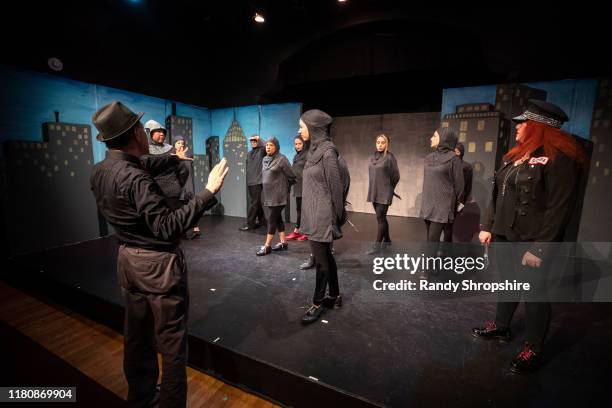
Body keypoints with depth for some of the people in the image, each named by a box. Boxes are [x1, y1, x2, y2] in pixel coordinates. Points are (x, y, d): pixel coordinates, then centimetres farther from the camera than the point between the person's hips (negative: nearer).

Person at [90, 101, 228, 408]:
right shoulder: (134, 179, -26)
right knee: (171, 342, 6)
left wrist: (173, 158, 33)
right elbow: (167, 227, -31)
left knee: (136, 335, 22)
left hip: (128, 260, 9)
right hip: (158, 265, -9)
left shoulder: (99, 172, 2)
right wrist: (208, 193, -32)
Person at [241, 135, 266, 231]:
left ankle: (250, 223, -4)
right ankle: (262, 220, 23)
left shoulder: (261, 151, 0)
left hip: (257, 181, -7)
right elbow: (247, 167, 18)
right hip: (250, 181, 7)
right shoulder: (249, 153, 19)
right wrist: (247, 179, 11)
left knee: (254, 202, -6)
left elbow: (266, 147, -23)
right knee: (256, 202, 12)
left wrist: (259, 139, -13)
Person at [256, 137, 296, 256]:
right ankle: (283, 243, 21)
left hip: (278, 195, -7)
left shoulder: (282, 159, -10)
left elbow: (291, 176, -6)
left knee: (272, 219, -4)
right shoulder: (265, 159, 11)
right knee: (277, 218, 11)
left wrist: (284, 187, 5)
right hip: (268, 194, 7)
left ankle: (267, 246, 4)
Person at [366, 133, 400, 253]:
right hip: (374, 192, 6)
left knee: (380, 218, -5)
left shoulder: (390, 157, -9)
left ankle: (378, 245, 1)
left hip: (384, 193, -6)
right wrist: (375, 187, 14)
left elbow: (395, 176, -6)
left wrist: (388, 188, 5)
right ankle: (387, 240, 29)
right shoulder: (372, 157, 9)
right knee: (381, 218, 14)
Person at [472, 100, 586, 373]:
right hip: (504, 236, 8)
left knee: (534, 292, 6)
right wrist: (488, 226, 11)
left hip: (531, 241, -7)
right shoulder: (517, 155, 12)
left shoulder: (560, 158, -14)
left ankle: (533, 350, 24)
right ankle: (501, 327, 39)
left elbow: (559, 208, -18)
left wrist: (539, 248, -20)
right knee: (507, 283, 20)